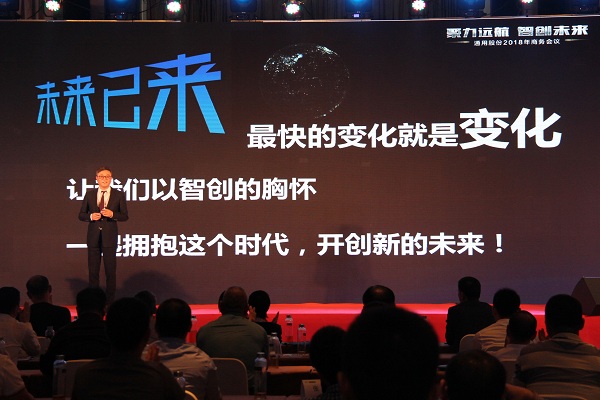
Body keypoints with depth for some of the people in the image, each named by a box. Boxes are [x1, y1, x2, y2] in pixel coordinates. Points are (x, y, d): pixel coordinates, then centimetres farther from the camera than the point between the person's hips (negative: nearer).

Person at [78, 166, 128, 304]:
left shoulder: (119, 195, 2)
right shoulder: (89, 194, 8)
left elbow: (125, 216, 3)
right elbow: (81, 215, 10)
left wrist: (112, 214, -15)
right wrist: (90, 216, -11)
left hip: (109, 236, -2)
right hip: (93, 236, 2)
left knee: (110, 271, 0)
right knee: (93, 270, 5)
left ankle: (110, 301, 8)